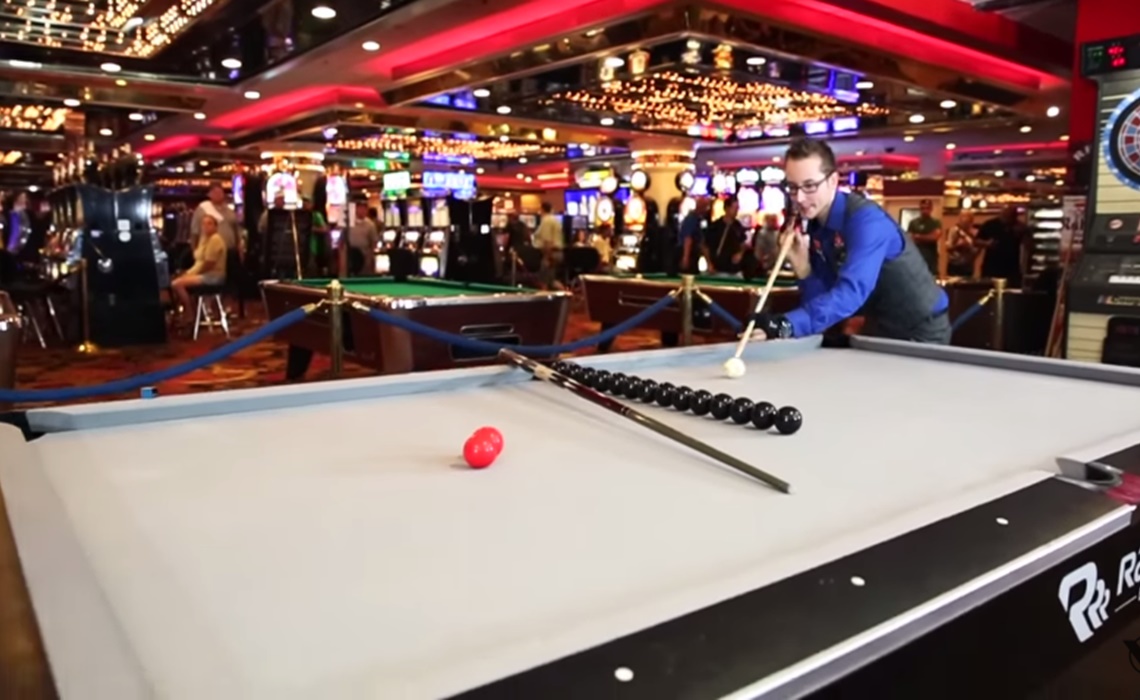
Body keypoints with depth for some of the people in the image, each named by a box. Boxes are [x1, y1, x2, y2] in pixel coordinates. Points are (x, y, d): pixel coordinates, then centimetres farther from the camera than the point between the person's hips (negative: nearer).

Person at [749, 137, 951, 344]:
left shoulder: (866, 220, -29)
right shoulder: (813, 226, -5)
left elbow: (851, 292, -45)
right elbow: (824, 296, -5)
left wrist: (786, 325, -59)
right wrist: (802, 266, -25)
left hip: (922, 330, -7)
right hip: (880, 329, 7)